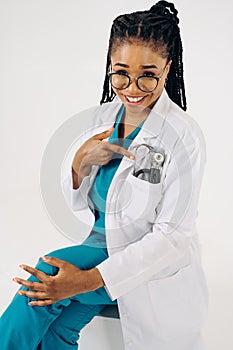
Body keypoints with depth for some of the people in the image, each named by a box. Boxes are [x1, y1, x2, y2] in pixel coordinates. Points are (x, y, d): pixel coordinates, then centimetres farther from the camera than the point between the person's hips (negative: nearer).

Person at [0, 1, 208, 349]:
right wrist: (81, 161, -17)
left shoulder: (183, 136, -20)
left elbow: (172, 237, -20)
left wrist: (88, 279, -28)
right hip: (104, 245, 5)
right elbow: (77, 202, 7)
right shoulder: (103, 116, -2)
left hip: (154, 267, -5)